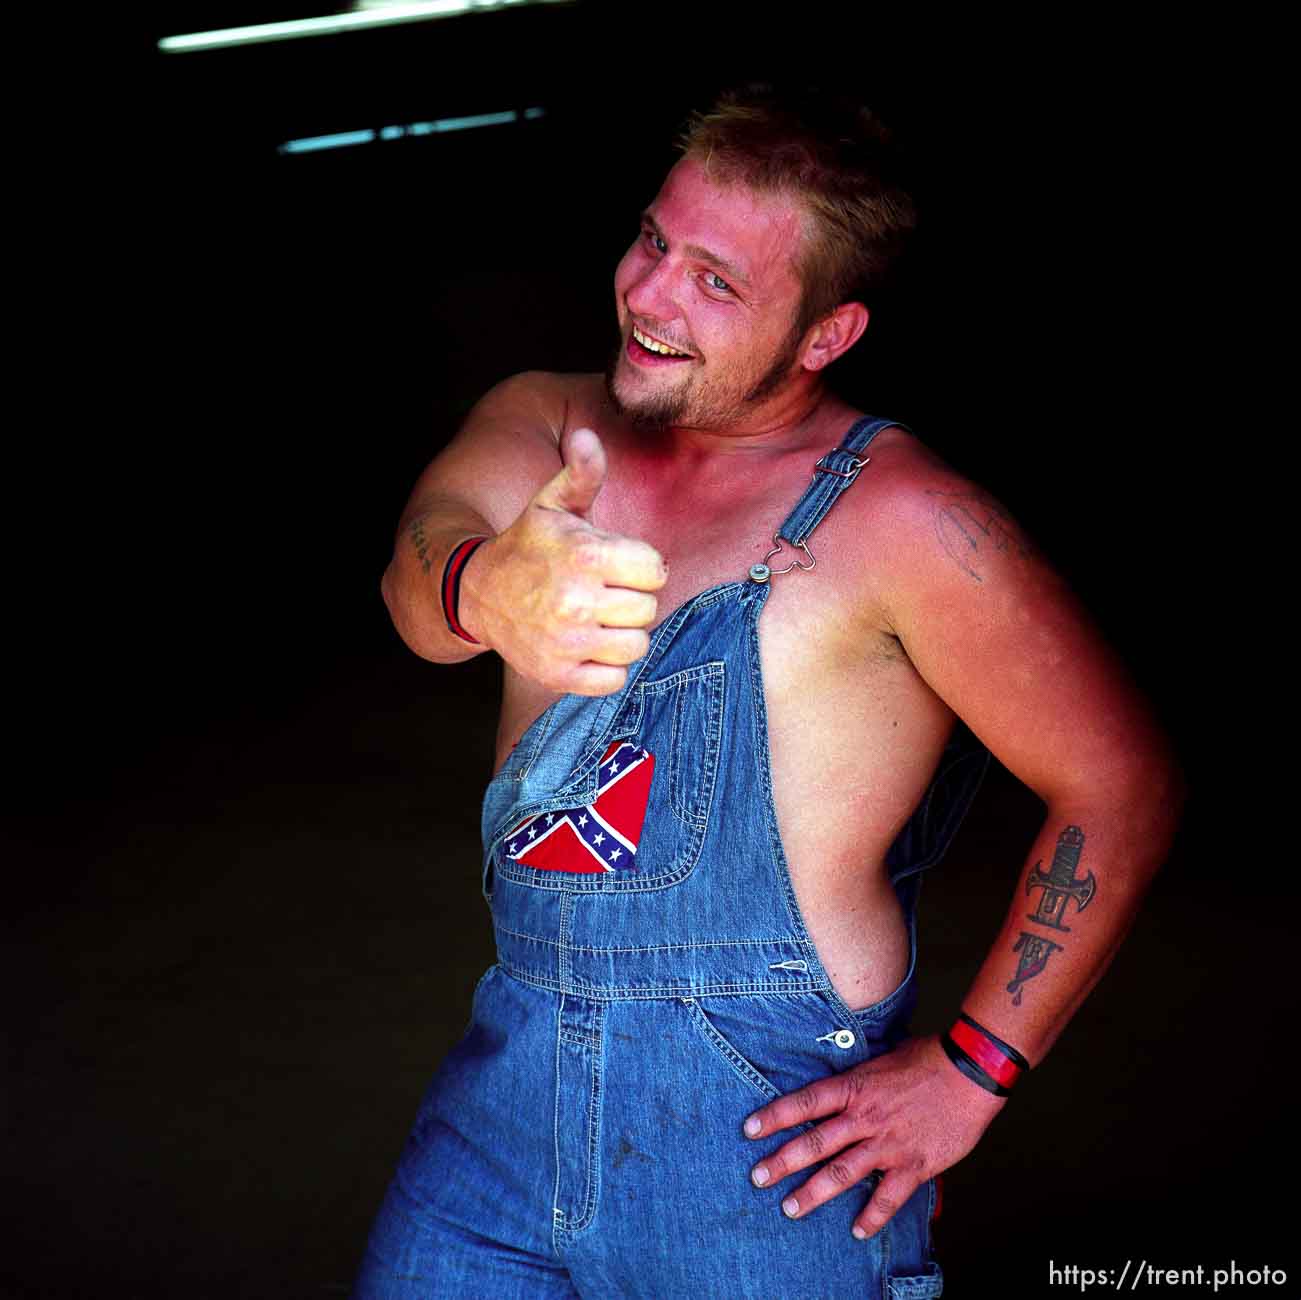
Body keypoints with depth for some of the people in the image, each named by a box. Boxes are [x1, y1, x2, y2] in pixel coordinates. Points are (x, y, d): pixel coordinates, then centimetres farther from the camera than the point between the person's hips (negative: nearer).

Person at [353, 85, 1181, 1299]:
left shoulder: (899, 521, -13)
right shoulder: (542, 421, 1)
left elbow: (1121, 783, -10)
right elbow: (419, 568, -19)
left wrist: (968, 1071, -9)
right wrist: (484, 591, -44)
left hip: (770, 1129, -4)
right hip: (512, 1078, 4)